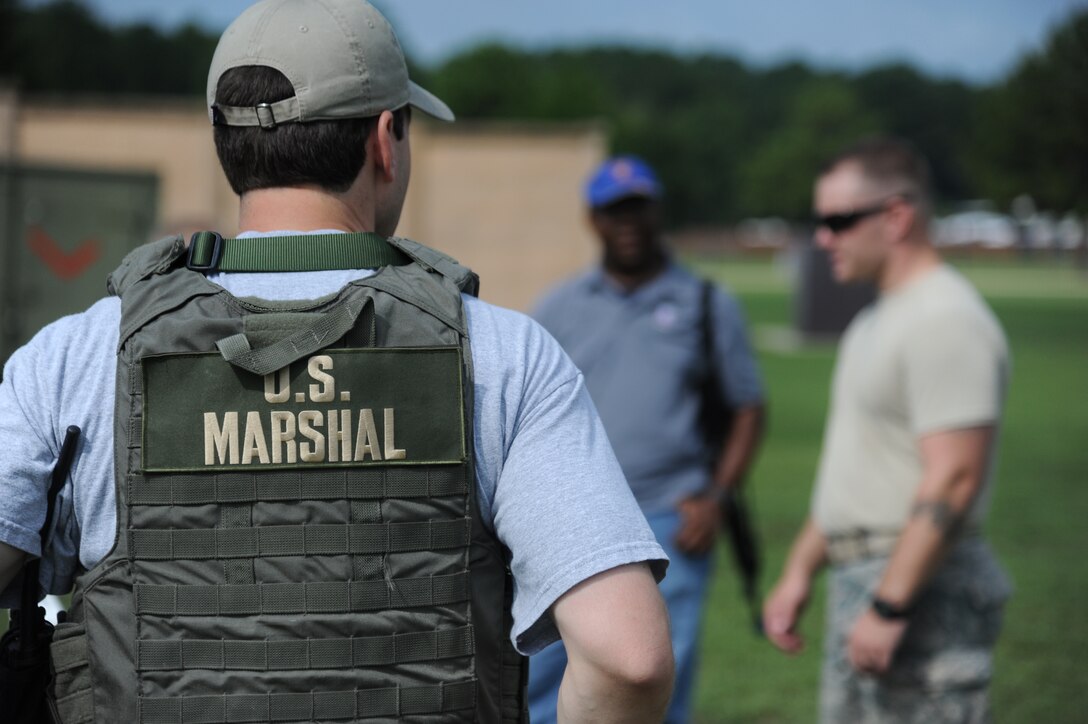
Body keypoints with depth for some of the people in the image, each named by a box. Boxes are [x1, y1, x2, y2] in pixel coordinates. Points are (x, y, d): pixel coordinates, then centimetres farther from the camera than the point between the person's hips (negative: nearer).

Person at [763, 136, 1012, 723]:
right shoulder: (876, 321, 18)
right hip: (859, 581, 11)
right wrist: (799, 570, 23)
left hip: (919, 588, -11)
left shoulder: (945, 321, -16)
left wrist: (889, 607, -25)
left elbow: (953, 480, -23)